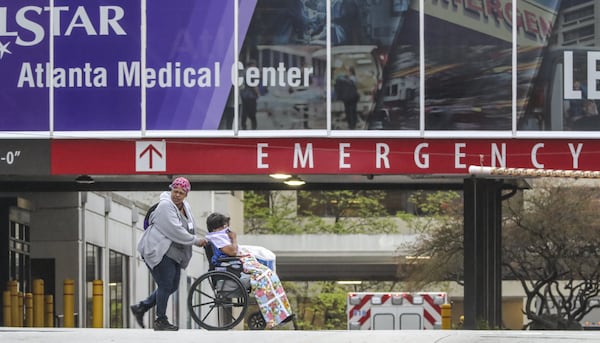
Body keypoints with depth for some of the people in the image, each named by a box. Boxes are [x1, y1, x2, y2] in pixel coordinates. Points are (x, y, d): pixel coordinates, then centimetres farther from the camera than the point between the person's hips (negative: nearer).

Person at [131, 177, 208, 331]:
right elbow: (176, 231, -22)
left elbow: (190, 228, 24)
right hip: (158, 251, -10)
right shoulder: (165, 206, -16)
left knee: (172, 286, 11)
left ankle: (141, 307, 21)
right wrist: (196, 241, -14)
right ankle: (161, 321, 2)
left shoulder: (185, 206, 14)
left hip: (174, 253, 10)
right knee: (166, 286, -8)